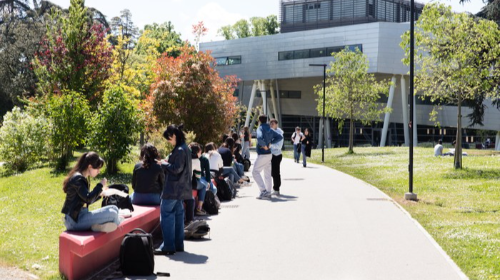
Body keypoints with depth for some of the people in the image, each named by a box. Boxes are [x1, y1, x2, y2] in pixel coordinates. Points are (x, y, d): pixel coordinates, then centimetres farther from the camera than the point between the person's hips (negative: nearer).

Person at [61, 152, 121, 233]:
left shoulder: (81, 178, 16)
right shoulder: (78, 179, -15)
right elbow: (88, 198, -24)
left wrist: (100, 193, 10)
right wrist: (100, 185, -13)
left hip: (81, 215, 10)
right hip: (75, 220, -10)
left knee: (114, 208, 4)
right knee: (112, 213, -20)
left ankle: (97, 225, -13)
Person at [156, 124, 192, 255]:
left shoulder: (179, 150, -18)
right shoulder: (185, 149, 12)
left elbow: (176, 169, -23)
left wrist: (165, 164, -9)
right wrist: (167, 163, 10)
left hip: (173, 189, -10)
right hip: (181, 189, 10)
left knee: (166, 215, -6)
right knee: (178, 214, 14)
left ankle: (168, 246, -5)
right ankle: (178, 244, 20)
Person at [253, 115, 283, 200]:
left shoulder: (260, 128, -13)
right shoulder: (270, 130, 10)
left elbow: (259, 138, -33)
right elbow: (280, 137, 12)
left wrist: (264, 145, -17)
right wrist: (270, 143, 7)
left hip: (262, 154, -8)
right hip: (269, 154, 8)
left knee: (255, 171, -3)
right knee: (267, 173, 11)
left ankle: (263, 190, -12)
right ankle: (268, 193, 12)